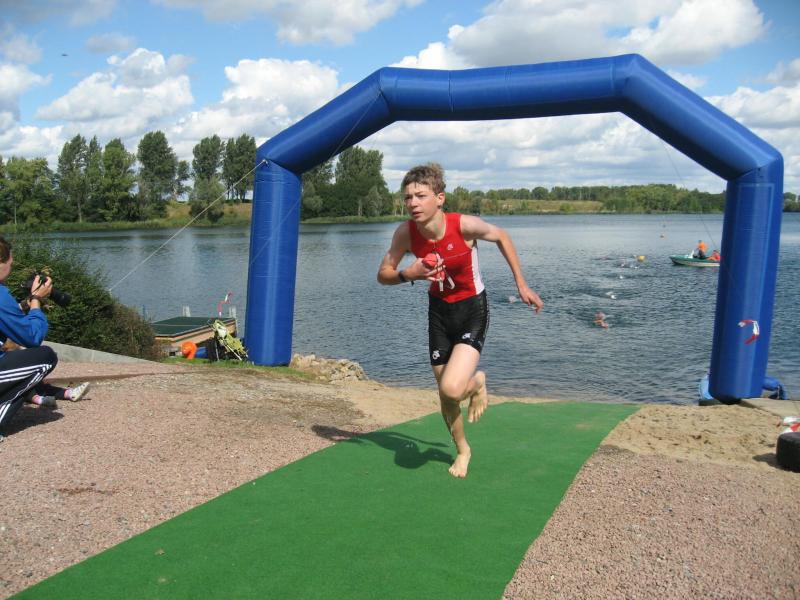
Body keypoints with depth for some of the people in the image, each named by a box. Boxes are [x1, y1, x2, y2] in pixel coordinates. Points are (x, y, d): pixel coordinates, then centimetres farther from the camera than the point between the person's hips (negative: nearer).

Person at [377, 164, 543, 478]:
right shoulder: (406, 233, -17)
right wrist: (409, 274, -28)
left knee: (453, 388, -23)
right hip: (439, 310, 4)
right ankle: (462, 450, 41)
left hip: (472, 310, -4)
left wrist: (521, 284, -2)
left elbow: (501, 236, -6)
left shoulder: (464, 225, -26)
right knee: (445, 394, 12)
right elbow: (383, 274, -5)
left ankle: (477, 382, 15)